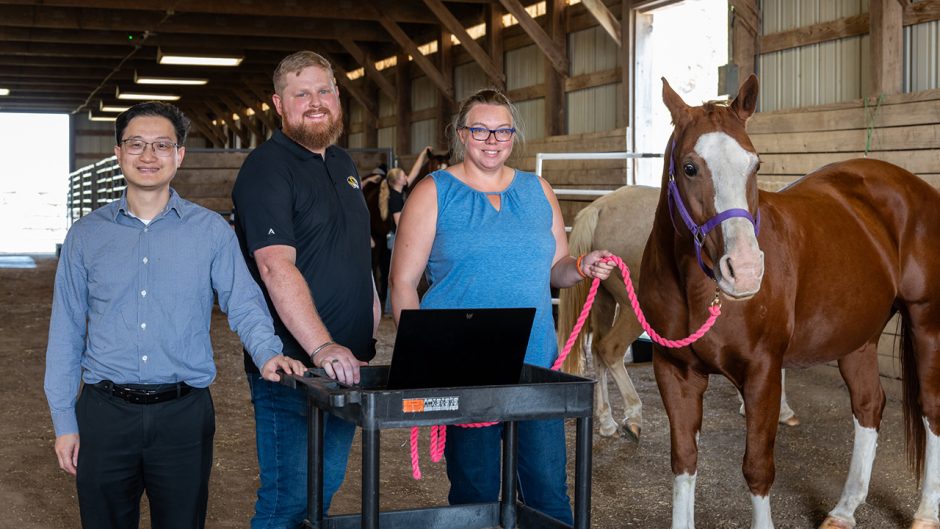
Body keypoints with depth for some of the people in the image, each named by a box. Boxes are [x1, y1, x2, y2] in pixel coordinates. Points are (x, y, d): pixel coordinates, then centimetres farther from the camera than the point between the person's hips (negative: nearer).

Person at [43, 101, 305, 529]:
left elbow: (244, 304, 0)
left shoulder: (211, 230, 3)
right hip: (106, 413, 1)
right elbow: (66, 331, 7)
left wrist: (267, 352, -22)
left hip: (184, 413, -1)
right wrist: (64, 421, 3)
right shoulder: (87, 235, 5)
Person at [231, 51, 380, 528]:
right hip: (291, 367, -8)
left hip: (347, 362, 8)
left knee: (325, 490, 18)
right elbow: (276, 266, -25)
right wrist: (322, 348, -34)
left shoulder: (343, 164, 15)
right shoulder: (267, 167, -13)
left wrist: (371, 308, 14)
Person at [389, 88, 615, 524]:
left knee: (549, 489, 5)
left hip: (537, 364, 3)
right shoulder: (434, 193, 0)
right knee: (474, 492, 6)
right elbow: (403, 283, -3)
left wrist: (583, 267, -5)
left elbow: (555, 269, 19)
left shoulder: (537, 192, 11)